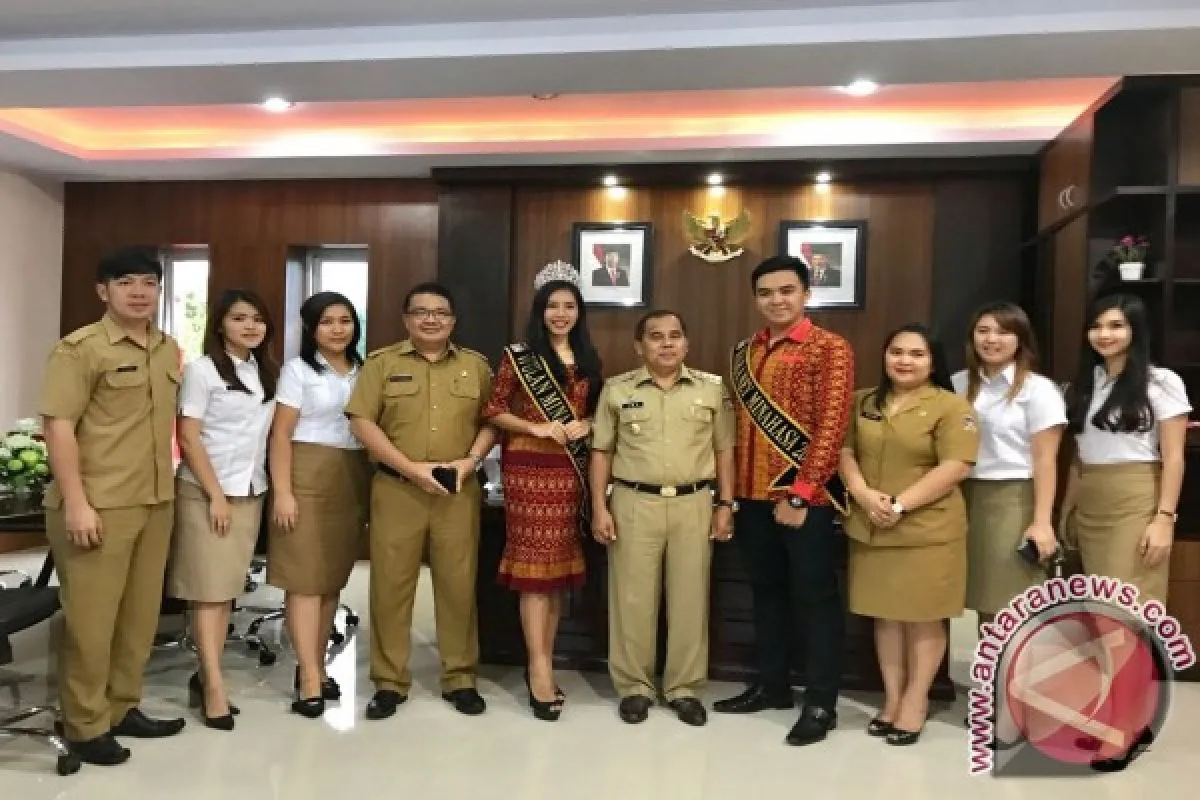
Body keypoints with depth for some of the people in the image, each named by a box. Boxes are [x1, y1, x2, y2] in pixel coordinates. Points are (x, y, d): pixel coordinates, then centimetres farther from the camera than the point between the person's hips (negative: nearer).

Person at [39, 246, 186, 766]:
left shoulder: (170, 351, 11)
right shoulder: (79, 348, -8)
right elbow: (58, 427, -12)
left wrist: (169, 486, 14)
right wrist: (76, 503, -17)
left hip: (156, 505, 6)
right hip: (99, 507, -6)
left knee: (141, 614, 13)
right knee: (91, 617, 4)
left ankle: (123, 709, 29)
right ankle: (85, 725, 18)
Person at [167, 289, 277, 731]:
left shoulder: (267, 372, 11)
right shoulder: (202, 369, -6)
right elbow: (188, 437, -10)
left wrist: (270, 488, 5)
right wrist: (216, 495, -14)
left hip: (250, 493, 5)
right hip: (205, 492, -5)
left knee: (228, 589, 6)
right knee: (209, 590, -3)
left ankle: (204, 677, 14)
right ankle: (214, 687, 0)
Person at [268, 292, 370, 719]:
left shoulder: (363, 371, 12)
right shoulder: (297, 369, 0)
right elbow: (281, 434, -4)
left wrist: (372, 491, 7)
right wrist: (282, 491, -13)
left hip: (353, 481, 5)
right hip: (308, 478, -4)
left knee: (333, 578, 9)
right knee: (305, 577, -4)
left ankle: (315, 665, 21)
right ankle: (310, 678, -1)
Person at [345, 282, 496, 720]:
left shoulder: (475, 365, 10)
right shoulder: (382, 363, 4)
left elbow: (490, 419, 9)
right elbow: (362, 422, -4)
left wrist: (471, 460, -9)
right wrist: (410, 468, -12)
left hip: (458, 492, 1)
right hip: (396, 490, -1)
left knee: (459, 585, 5)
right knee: (391, 585, 4)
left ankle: (460, 679, 19)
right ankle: (389, 681, 17)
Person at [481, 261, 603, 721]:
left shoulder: (588, 361, 13)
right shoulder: (519, 356, -1)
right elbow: (492, 410, -3)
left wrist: (586, 425, -5)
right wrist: (536, 427, -15)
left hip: (573, 470, 5)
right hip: (529, 468, -5)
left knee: (560, 567, 8)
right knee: (534, 565, -5)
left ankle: (541, 664, 20)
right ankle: (540, 671, 1)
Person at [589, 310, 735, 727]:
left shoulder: (712, 388, 6)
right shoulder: (617, 390, 3)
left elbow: (724, 451, 8)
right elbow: (601, 452, 5)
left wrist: (725, 505, 2)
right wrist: (599, 507, -2)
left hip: (694, 504, 1)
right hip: (634, 504, -1)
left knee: (690, 597, 7)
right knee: (632, 597, 4)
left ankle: (684, 687, 21)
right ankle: (634, 686, 20)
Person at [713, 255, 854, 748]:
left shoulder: (830, 349, -7)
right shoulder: (745, 353, 12)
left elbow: (831, 426, -13)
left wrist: (800, 494, -17)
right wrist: (732, 489, 9)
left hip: (806, 496, -6)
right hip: (755, 495, 6)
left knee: (815, 597, 3)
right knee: (767, 591, 16)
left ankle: (821, 703, 14)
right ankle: (771, 685, 30)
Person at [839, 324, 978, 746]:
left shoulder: (951, 407, -6)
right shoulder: (863, 402, 10)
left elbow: (955, 468, -14)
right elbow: (845, 449, 7)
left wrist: (900, 504, -18)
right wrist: (863, 493, -11)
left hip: (927, 531, -4)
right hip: (870, 530, 5)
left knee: (923, 618, 6)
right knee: (885, 615, 13)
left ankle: (915, 703, 20)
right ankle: (892, 698, 25)